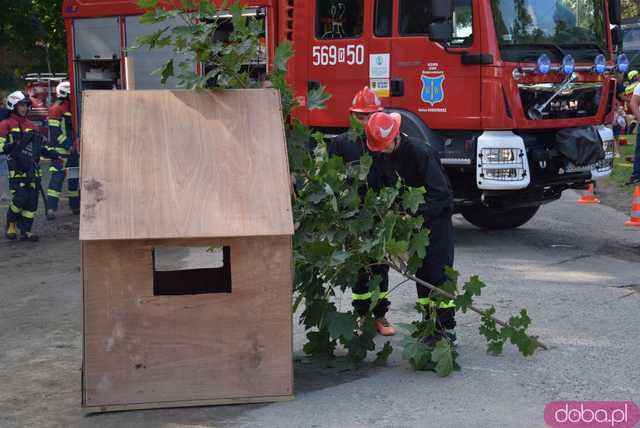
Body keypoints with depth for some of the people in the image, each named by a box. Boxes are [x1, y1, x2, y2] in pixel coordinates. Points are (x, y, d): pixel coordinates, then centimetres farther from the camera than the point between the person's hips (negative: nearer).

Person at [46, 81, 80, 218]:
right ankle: (51, 208, -13)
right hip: (60, 150, -9)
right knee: (57, 177, -12)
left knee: (74, 177, 13)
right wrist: (68, 145, -21)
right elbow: (55, 131, -17)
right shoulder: (56, 109, -11)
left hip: (72, 149, 9)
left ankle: (75, 207, 22)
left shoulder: (71, 107, 16)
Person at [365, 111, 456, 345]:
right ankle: (431, 323, 15)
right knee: (421, 270, 8)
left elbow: (440, 192, -27)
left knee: (438, 271, -9)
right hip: (415, 215, 8)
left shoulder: (420, 151, -24)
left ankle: (446, 328, -6)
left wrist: (415, 215, -34)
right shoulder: (385, 155, 0)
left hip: (437, 214, -8)